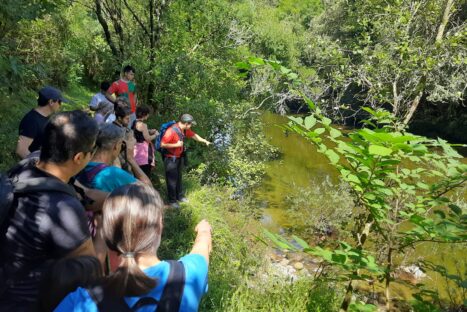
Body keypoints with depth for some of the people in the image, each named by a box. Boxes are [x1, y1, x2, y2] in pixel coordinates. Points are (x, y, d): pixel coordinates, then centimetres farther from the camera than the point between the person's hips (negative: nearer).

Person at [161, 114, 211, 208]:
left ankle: (179, 196, 35)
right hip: (170, 158, -8)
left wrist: (205, 141, 12)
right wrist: (176, 145, -26)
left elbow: (193, 135, 14)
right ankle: (172, 200, 12)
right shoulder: (171, 131, -29)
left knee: (178, 177, 19)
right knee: (172, 179, 0)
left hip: (178, 157, 8)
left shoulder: (185, 129, -3)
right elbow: (162, 144, -29)